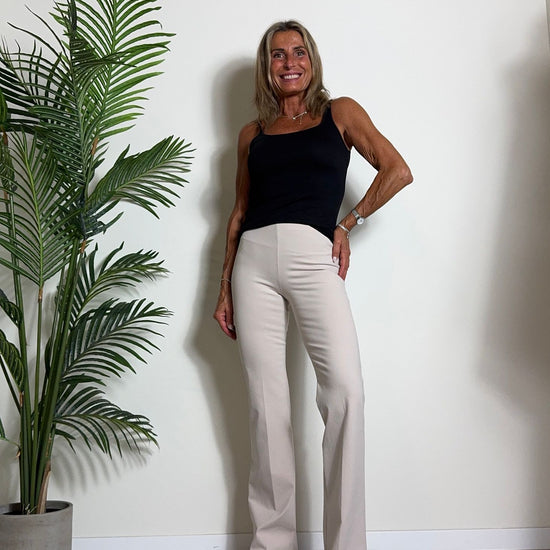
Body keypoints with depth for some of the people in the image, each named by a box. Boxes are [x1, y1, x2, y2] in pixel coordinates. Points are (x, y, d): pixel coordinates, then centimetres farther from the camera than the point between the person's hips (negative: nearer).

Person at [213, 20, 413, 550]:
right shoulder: (252, 134, 20)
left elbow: (398, 171, 5)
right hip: (254, 258, 3)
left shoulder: (339, 112, 13)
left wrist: (348, 223, 2)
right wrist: (225, 289, 14)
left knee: (345, 391, -17)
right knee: (266, 402, 1)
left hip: (313, 258, -2)